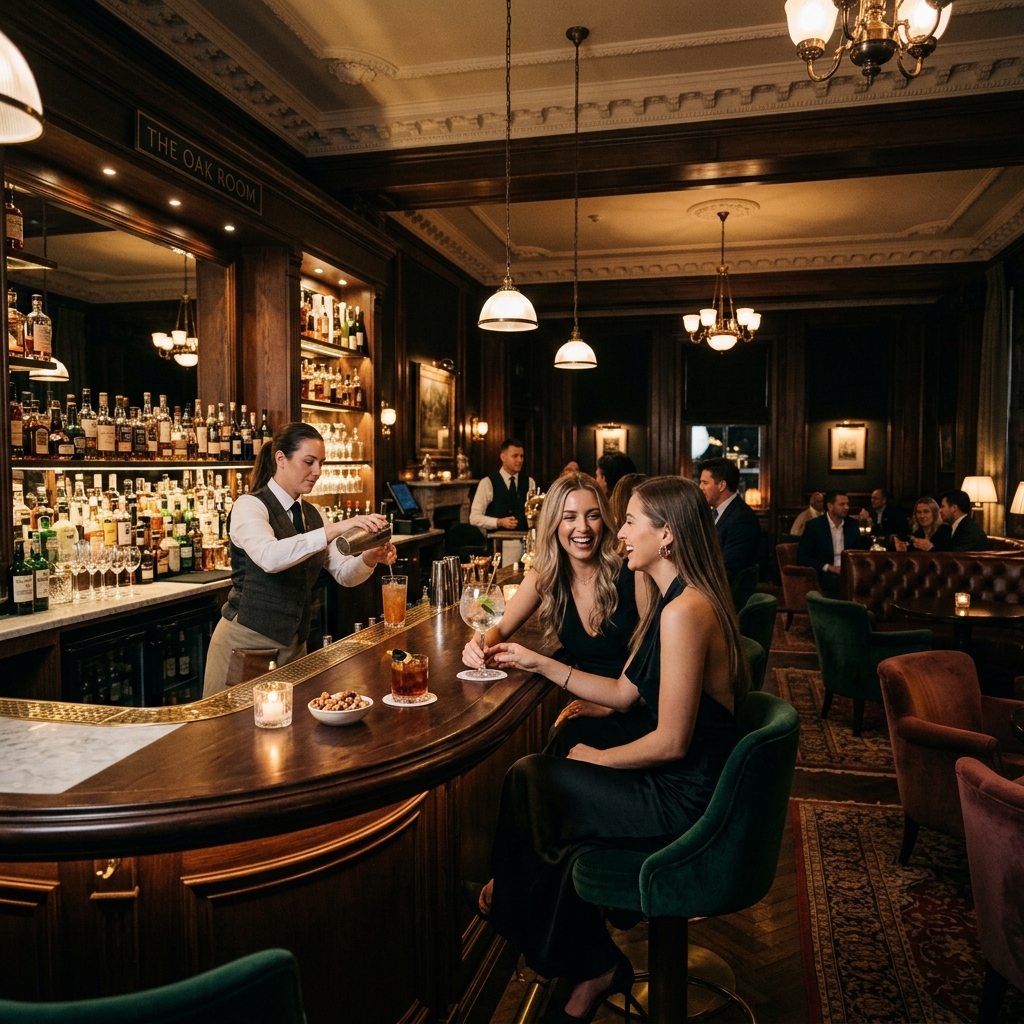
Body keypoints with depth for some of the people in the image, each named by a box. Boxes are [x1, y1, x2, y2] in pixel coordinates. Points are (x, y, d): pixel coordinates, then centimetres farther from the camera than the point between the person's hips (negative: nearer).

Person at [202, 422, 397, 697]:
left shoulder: (312, 514, 8)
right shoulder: (250, 506, -13)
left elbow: (344, 574, 5)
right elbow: (269, 556, -34)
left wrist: (370, 557, -17)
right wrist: (334, 529, -40)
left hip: (293, 644, 6)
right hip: (246, 641, -6)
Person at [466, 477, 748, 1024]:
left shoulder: (685, 611, -25)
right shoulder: (673, 600, 8)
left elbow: (672, 741, -24)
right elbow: (625, 693, 10)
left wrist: (592, 758, -9)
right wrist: (540, 664, 9)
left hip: (683, 800, -9)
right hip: (680, 782, 9)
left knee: (529, 780, -1)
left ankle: (507, 895, 28)